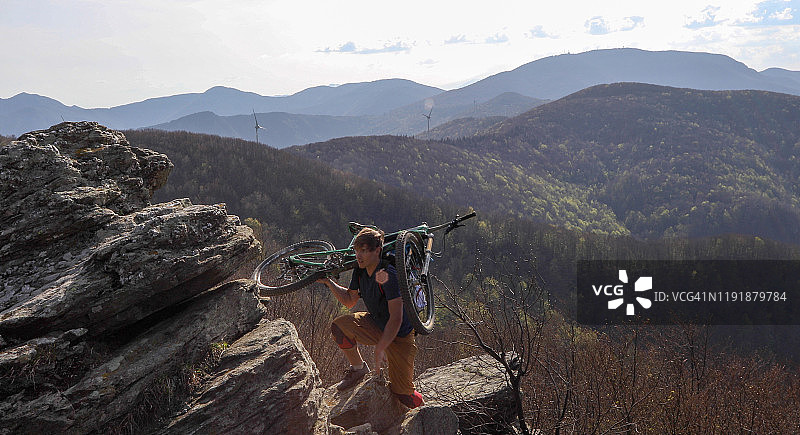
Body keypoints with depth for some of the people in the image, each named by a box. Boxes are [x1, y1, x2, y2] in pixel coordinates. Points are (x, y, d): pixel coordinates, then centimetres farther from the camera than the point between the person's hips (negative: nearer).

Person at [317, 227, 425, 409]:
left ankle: (424, 410, 27)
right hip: (375, 325, 7)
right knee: (339, 326, -17)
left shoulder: (388, 275, -28)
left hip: (399, 335, -6)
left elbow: (396, 318, -30)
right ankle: (359, 368, 7)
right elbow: (349, 301, 11)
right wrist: (329, 282, 0)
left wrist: (380, 350, -30)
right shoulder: (360, 271, -5)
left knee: (402, 394, -8)